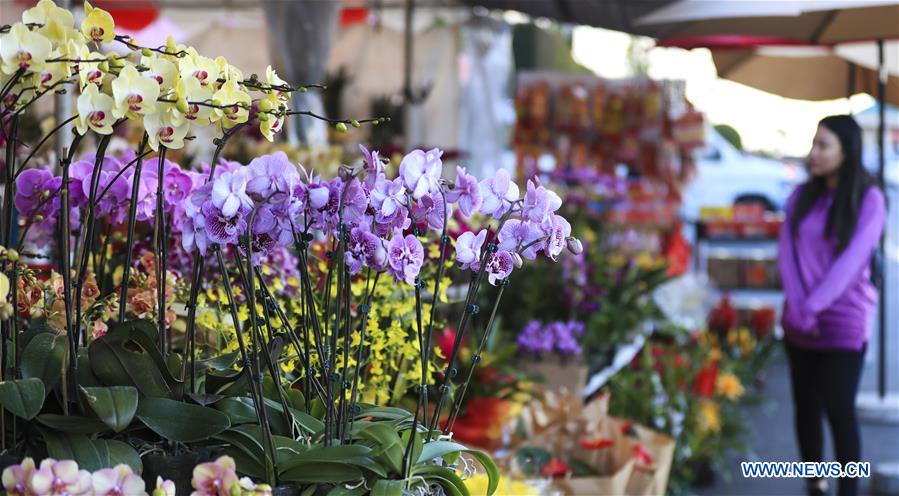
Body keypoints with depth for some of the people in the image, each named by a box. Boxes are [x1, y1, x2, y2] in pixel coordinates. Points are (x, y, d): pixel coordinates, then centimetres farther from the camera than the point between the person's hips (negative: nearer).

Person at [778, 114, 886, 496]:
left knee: (839, 411, -7)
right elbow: (786, 252, 1)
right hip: (799, 323, 5)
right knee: (806, 407, 9)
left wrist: (814, 307, -16)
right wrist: (797, 307, -12)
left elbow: (851, 260, -13)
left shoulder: (868, 199, -7)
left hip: (844, 323, -5)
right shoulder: (802, 196, 7)